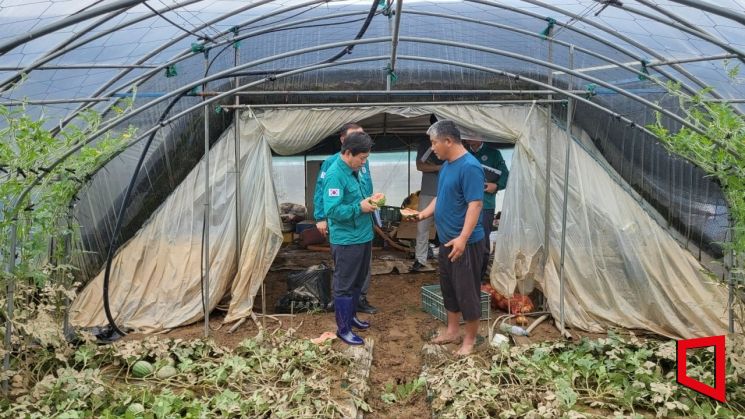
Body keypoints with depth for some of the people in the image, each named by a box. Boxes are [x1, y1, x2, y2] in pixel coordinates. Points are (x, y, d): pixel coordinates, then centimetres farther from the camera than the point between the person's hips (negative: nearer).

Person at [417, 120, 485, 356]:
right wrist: (423, 214, 7)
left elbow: (475, 204, -25)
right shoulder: (446, 165, 10)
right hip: (447, 240, 9)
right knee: (448, 286, 18)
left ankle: (470, 339, 17)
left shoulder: (470, 167, -20)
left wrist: (463, 238, -31)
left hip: (466, 243, -9)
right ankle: (453, 330, 33)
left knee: (467, 290, 3)